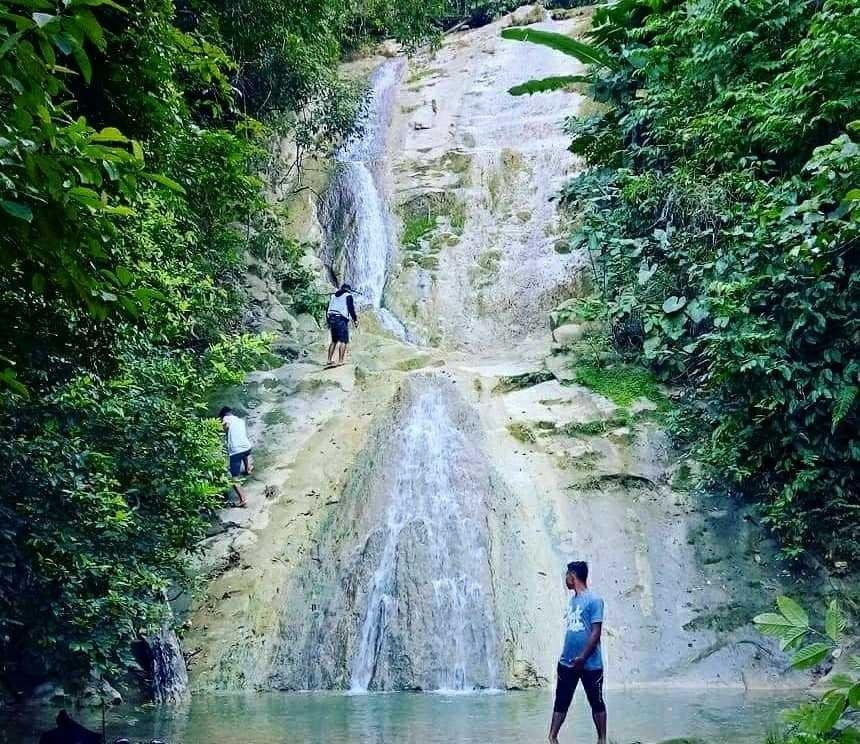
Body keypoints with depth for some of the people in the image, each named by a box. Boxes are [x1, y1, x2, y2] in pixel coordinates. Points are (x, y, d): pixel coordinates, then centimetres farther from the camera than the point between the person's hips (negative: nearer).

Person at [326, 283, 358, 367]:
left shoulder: (333, 296, 21)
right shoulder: (348, 296, 4)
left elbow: (328, 309, 19)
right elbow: (351, 308, -5)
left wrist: (328, 321, 23)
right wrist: (355, 320, 0)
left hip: (331, 318, 7)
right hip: (341, 320, -7)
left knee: (334, 341, 17)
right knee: (343, 341, -9)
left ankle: (329, 360, 16)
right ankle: (340, 361, -19)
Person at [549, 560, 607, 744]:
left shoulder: (594, 600, -11)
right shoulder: (572, 600, 12)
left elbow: (596, 632, -15)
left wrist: (582, 658, -19)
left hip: (590, 664, -7)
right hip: (567, 662, 7)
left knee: (596, 702, 6)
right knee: (561, 701, 6)